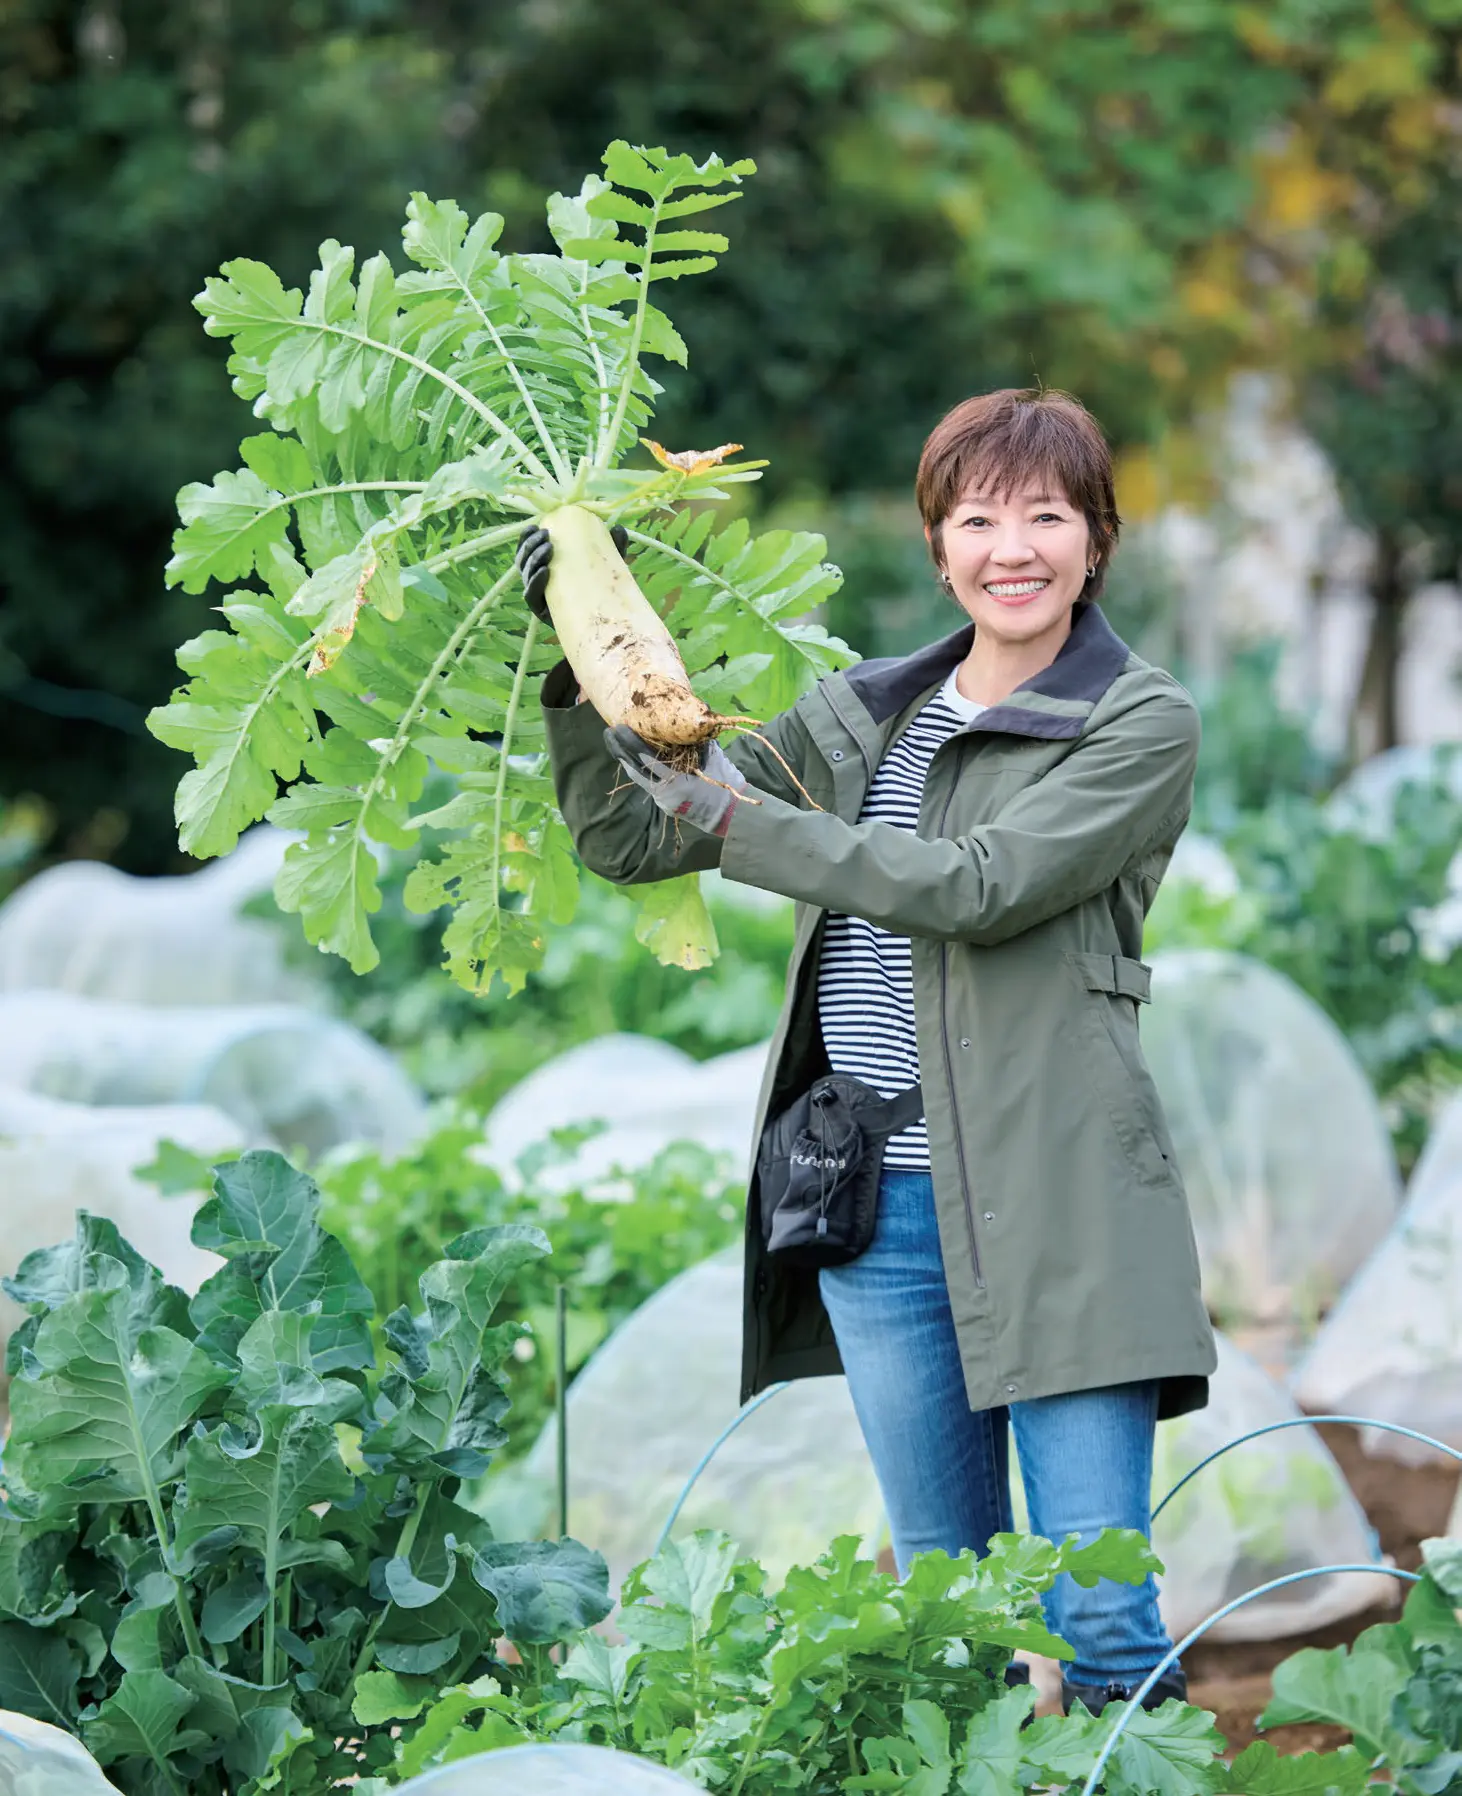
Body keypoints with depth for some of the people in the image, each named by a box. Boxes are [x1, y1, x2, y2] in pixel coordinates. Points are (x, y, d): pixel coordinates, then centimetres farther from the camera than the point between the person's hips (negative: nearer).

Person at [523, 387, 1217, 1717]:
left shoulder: (1142, 727, 0)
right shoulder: (862, 718, 16)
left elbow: (980, 887, -15)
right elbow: (627, 838, 17)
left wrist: (743, 822, -14)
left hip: (1059, 1207, -5)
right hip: (875, 1212, 5)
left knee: (1100, 1616, -9)